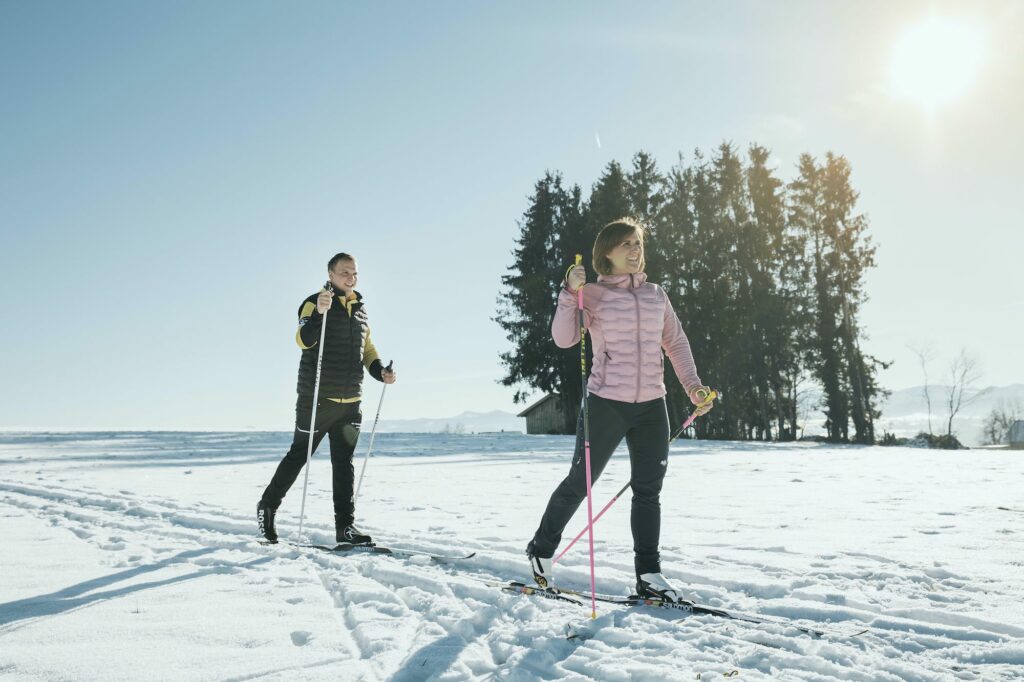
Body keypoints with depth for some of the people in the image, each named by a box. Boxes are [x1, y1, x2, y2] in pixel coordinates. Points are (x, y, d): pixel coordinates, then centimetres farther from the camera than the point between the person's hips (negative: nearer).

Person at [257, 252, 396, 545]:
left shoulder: (361, 309, 13)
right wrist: (318, 313, -40)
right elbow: (303, 341, -23)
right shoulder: (315, 302, -7)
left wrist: (380, 371, 3)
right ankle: (267, 506, 25)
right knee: (299, 455, 4)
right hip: (317, 398, -6)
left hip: (350, 401, 6)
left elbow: (367, 349, 22)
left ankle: (345, 526, 11)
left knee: (344, 463, 7)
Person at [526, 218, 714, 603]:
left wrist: (692, 385, 6)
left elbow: (676, 343, 17)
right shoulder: (593, 295, -2)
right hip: (607, 404, -4)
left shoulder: (656, 295, 11)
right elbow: (564, 339, -12)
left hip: (652, 406, 4)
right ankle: (541, 550, 26)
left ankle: (648, 575, 15)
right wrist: (570, 293, -23)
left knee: (648, 489, 6)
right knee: (579, 484, 5)